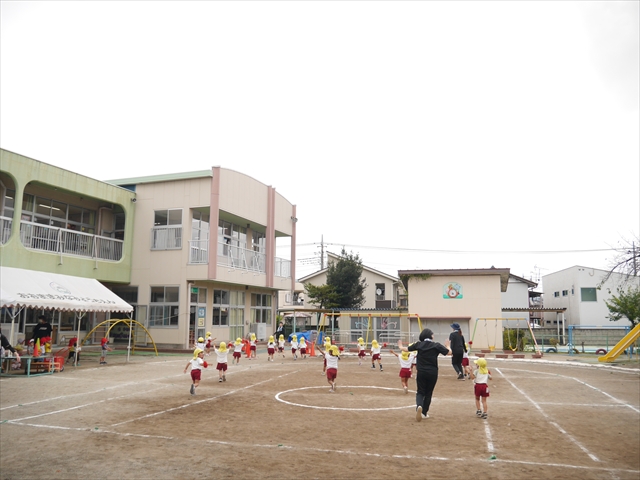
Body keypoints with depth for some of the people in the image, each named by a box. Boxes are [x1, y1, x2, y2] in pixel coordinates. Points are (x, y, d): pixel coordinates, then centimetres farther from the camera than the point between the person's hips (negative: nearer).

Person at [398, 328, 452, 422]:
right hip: (432, 373, -1)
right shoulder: (436, 345, -6)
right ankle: (424, 413, 19)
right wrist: (447, 346, 16)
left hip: (421, 372, 1)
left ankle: (419, 406, -20)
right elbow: (449, 352, -5)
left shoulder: (418, 344, -1)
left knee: (420, 392, 9)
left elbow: (406, 349, 9)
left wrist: (400, 346, 30)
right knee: (428, 393, 15)